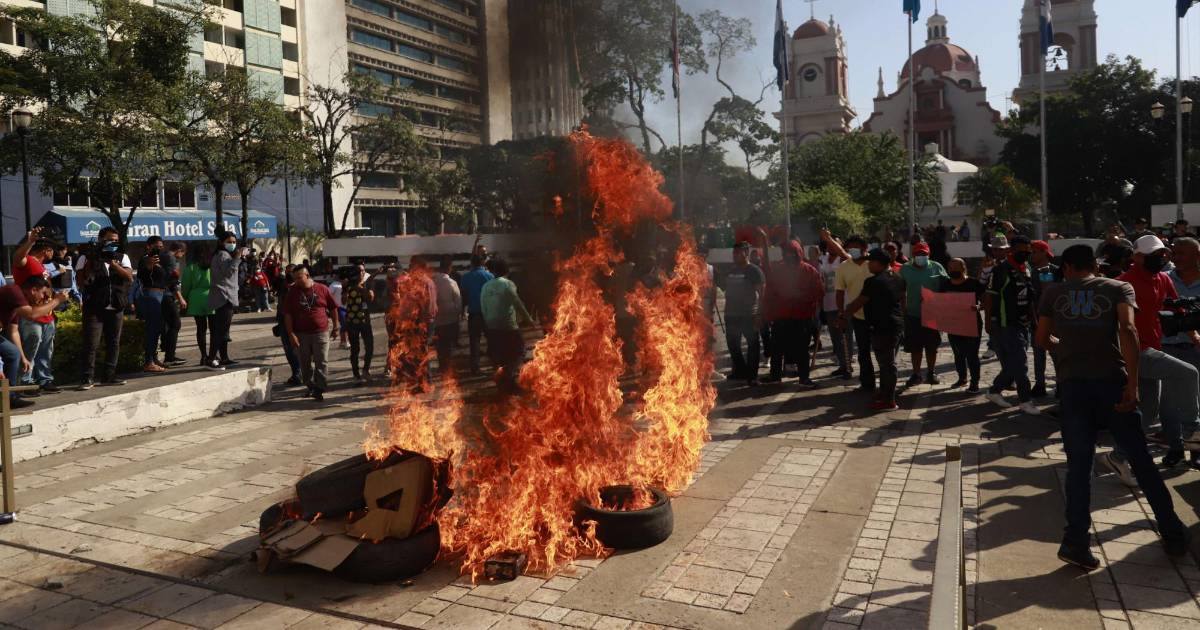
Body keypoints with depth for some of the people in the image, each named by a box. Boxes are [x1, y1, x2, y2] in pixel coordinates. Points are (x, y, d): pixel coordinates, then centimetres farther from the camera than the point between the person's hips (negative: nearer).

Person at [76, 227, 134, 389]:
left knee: (113, 343, 7)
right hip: (94, 308, -3)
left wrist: (113, 264, -17)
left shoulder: (122, 257, 9)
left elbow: (129, 277, -5)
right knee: (91, 344, -7)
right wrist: (91, 263, -12)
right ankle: (88, 378, -5)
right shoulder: (87, 258, 2)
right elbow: (81, 282, -4)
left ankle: (109, 376, 15)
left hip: (116, 308, 4)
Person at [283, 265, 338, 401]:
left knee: (321, 363, -4)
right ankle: (311, 386, 26)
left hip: (321, 332, -2)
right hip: (301, 334, 2)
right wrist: (291, 334, -10)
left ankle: (319, 390, 0)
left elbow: (333, 308, 8)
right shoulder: (292, 292, 1)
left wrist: (335, 327, 9)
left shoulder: (322, 289, -1)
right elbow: (287, 314, -2)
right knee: (305, 364, 11)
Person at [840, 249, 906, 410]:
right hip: (898, 325, 9)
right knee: (888, 362, 18)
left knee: (886, 363, -5)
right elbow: (902, 301, 19)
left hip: (882, 328, -9)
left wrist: (844, 316, -2)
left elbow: (858, 303, -13)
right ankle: (884, 393, 29)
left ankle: (889, 401, 0)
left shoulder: (874, 282, -17)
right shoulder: (898, 278, 11)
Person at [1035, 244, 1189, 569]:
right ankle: (1174, 535, 21)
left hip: (1073, 382, 0)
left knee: (1079, 465, 4)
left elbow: (1041, 339, 14)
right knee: (1141, 460, 12)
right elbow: (1128, 330, -8)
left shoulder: (1053, 293, 13)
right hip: (1112, 379, 0)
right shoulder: (1119, 288, 10)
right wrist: (1132, 384, -13)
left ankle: (1077, 541, -3)